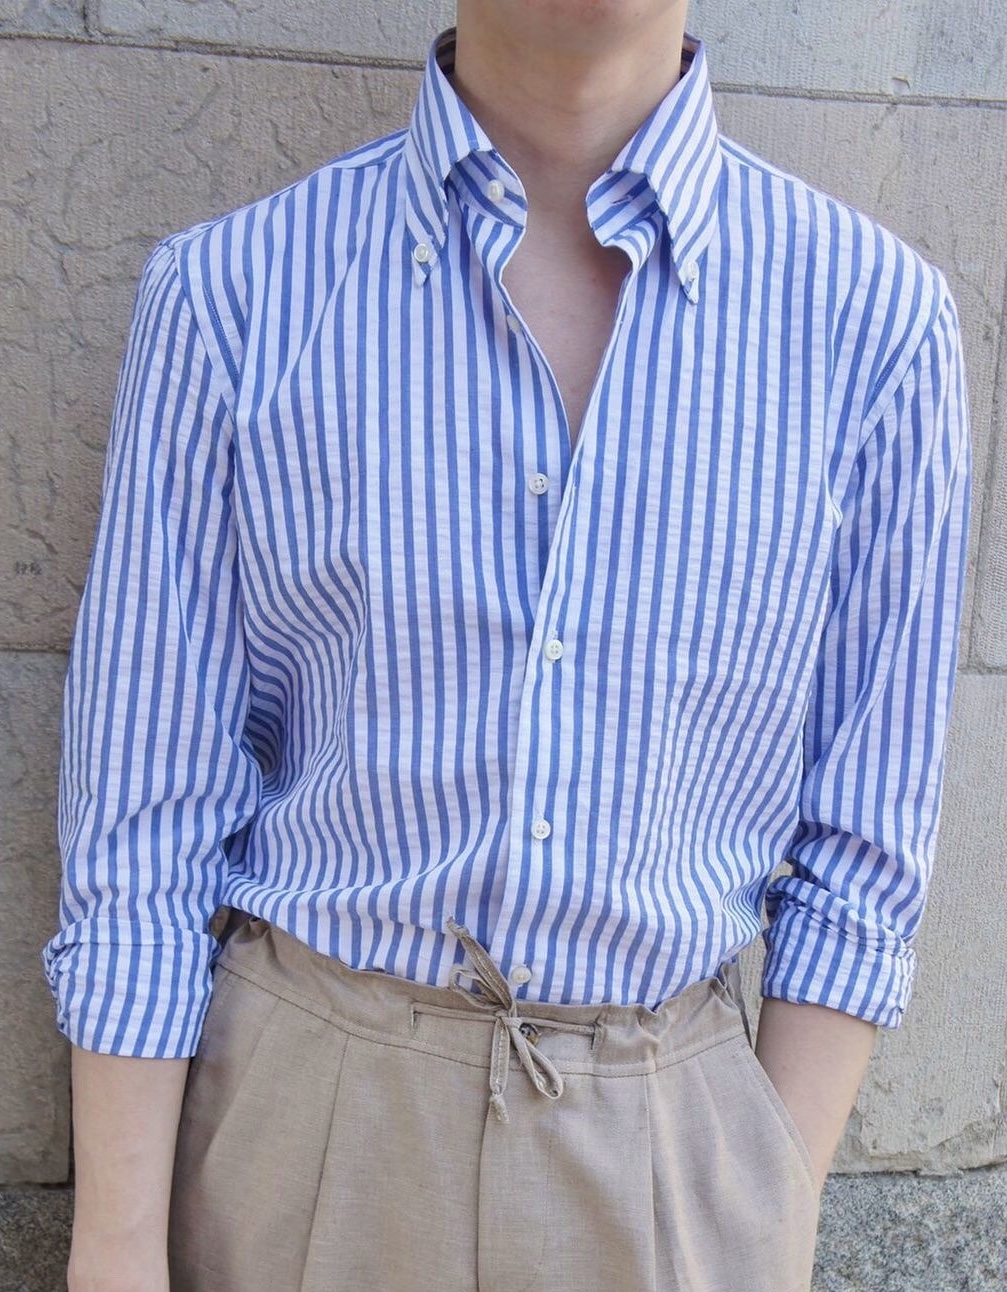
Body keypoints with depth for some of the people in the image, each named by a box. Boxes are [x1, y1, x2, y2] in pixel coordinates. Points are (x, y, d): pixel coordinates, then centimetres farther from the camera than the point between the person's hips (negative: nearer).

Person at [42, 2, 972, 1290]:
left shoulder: (880, 317, -7)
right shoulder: (229, 295, -9)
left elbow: (862, 845, -2)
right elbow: (143, 819, -6)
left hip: (664, 1151, 1)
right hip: (299, 1121, 0)